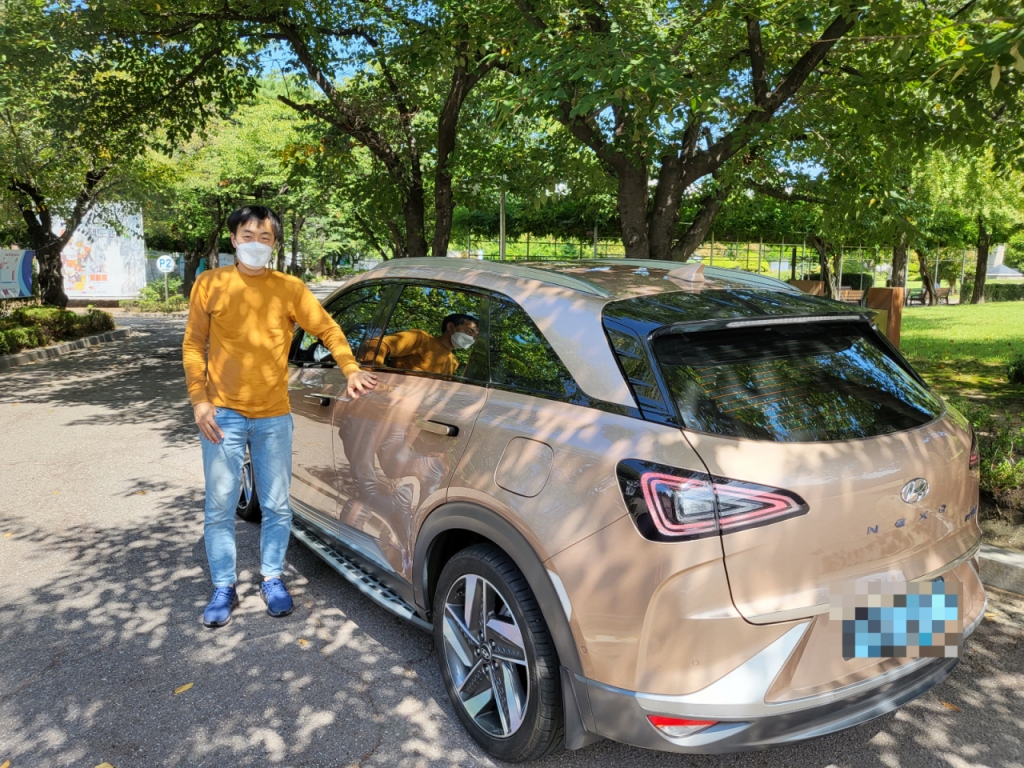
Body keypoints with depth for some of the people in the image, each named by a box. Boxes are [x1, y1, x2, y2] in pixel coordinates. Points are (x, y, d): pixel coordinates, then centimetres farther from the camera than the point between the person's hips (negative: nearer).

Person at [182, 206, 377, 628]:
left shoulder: (290, 288, 2)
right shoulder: (210, 284, 2)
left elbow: (327, 328, 4)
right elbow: (193, 345, 4)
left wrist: (351, 370, -12)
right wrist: (199, 400, -5)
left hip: (273, 416, 1)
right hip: (223, 414, 0)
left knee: (277, 506, 7)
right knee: (220, 507, 5)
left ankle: (272, 579, 27)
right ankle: (223, 588, 21)